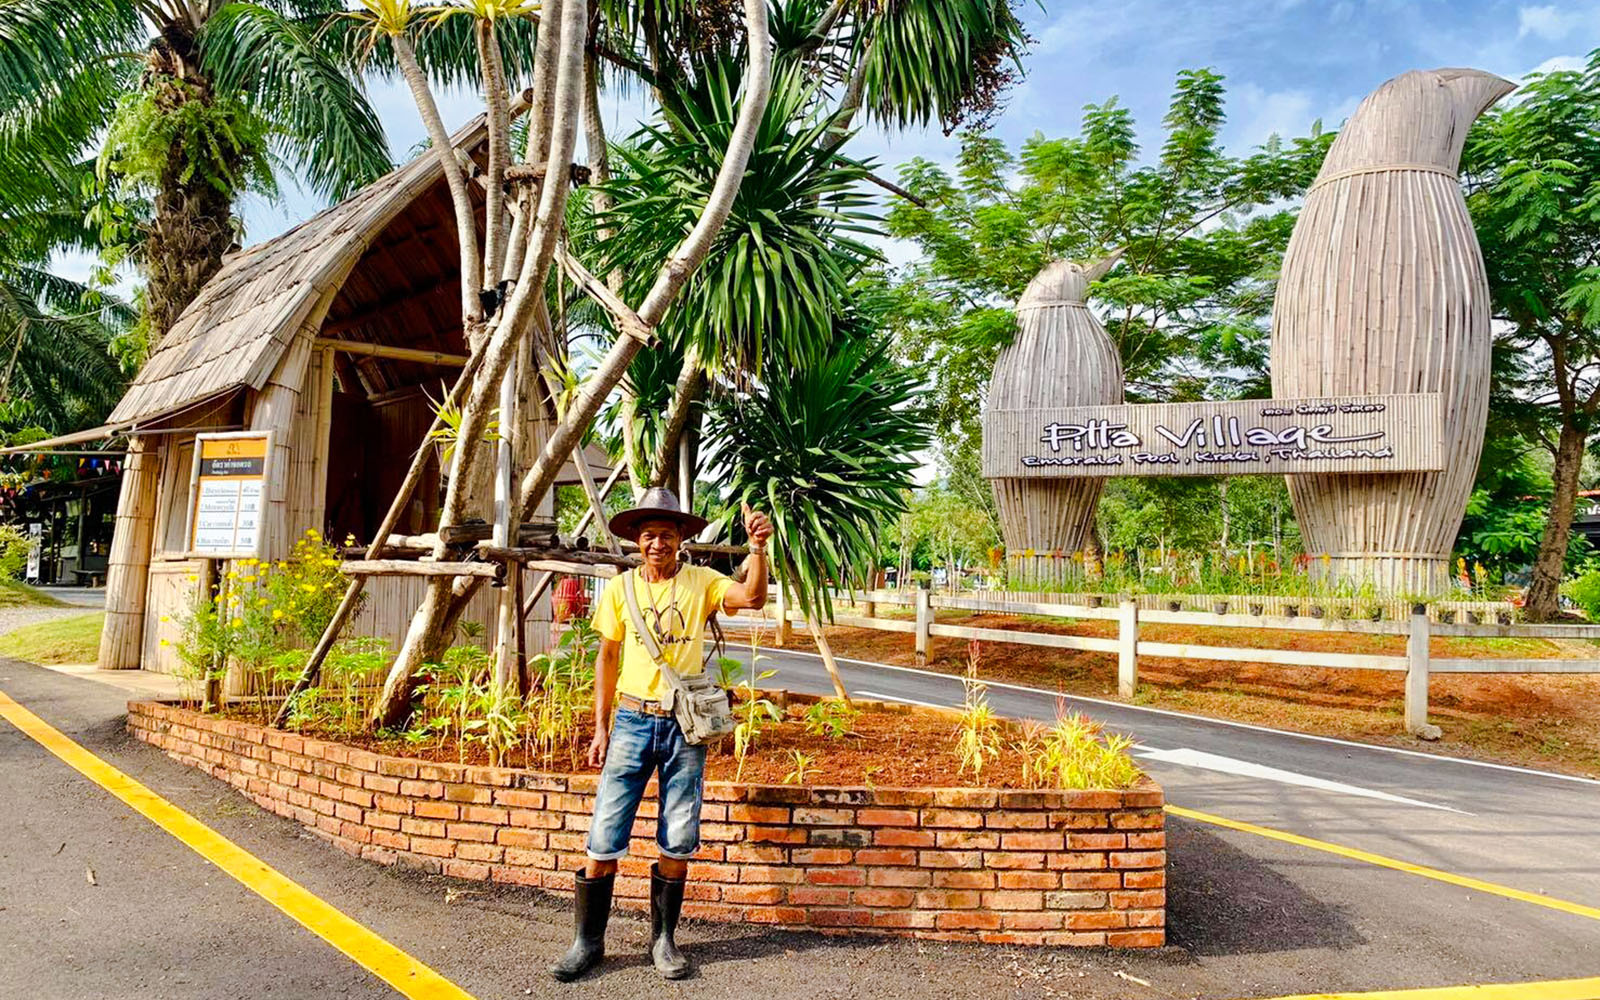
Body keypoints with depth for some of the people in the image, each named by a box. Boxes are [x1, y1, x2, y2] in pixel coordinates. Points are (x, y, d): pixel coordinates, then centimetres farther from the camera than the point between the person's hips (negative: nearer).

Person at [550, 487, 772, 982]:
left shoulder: (701, 582, -1)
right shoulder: (620, 589, 3)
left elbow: (752, 597, -18)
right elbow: (608, 658, 8)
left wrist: (757, 548, -34)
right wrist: (601, 728, 6)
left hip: (686, 725, 0)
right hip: (632, 721, 1)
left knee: (678, 842, 9)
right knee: (604, 837, 1)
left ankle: (664, 938, 26)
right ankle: (587, 941, 18)